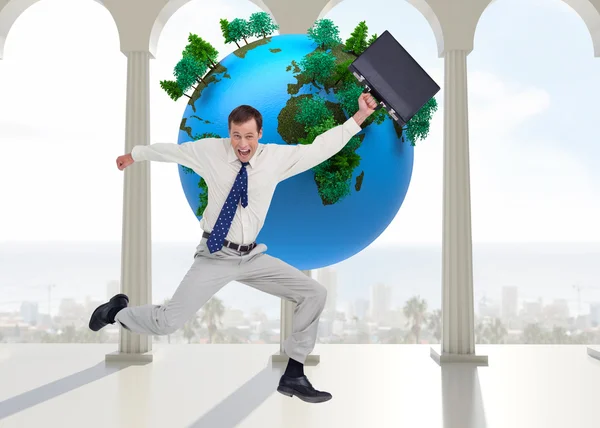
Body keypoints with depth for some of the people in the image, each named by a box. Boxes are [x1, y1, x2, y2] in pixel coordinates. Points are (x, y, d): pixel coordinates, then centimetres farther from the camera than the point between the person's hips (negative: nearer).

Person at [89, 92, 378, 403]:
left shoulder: (278, 157, -3)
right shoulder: (210, 150, -6)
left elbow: (321, 148, 2)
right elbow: (170, 149, 10)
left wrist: (359, 117, -2)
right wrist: (134, 154, 26)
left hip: (253, 258, 3)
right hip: (215, 256, -3)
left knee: (315, 294, -7)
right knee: (168, 322, -10)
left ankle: (293, 376, 5)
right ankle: (118, 311, 25)